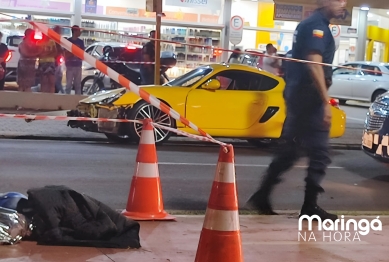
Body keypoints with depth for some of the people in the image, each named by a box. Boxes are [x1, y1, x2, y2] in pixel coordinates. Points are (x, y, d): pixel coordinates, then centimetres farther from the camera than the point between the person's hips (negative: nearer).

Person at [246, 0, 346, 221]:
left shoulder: (311, 24, 19)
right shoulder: (317, 25, -12)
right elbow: (314, 65, -22)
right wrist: (326, 101, -23)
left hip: (299, 94, 10)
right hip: (308, 96, -10)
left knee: (290, 150, 13)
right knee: (320, 152, -3)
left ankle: (262, 196, 15)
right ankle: (310, 205, 2)